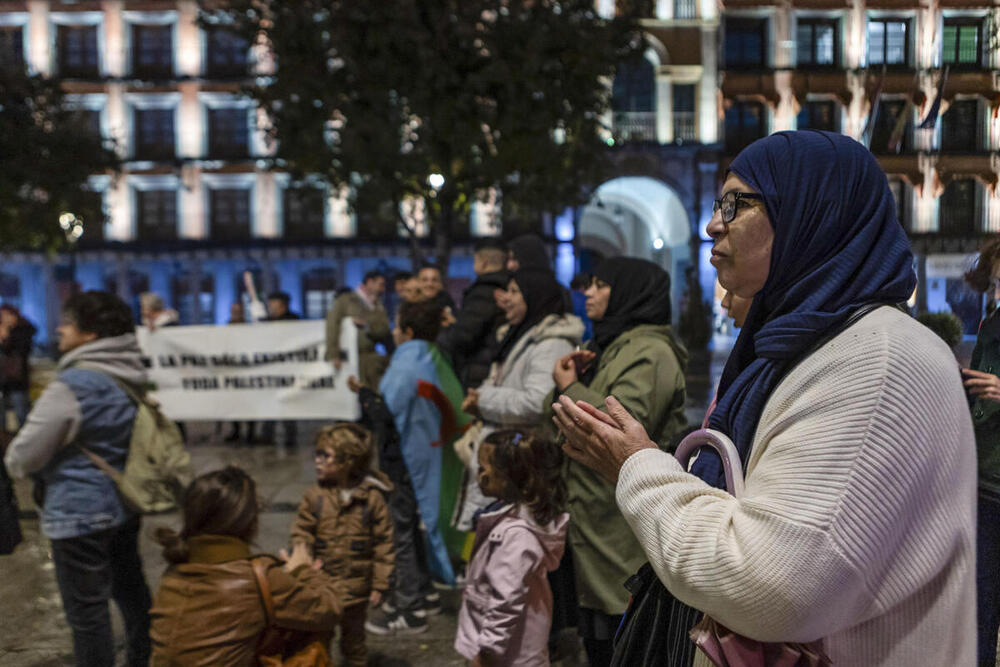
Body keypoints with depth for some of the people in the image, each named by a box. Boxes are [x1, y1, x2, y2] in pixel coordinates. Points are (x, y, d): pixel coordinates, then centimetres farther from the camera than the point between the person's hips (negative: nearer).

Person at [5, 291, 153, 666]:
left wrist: (14, 463, 9)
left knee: (86, 609, 6)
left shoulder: (73, 384, -22)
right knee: (130, 588, 23)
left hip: (79, 511, -8)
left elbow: (24, 456, -15)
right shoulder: (130, 379, 2)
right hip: (124, 504, 9)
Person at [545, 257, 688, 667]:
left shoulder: (649, 352, -14)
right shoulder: (612, 344, 17)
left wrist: (570, 387, -16)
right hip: (595, 511, 10)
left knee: (617, 627, 2)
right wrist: (573, 376, -1)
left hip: (622, 519, -10)